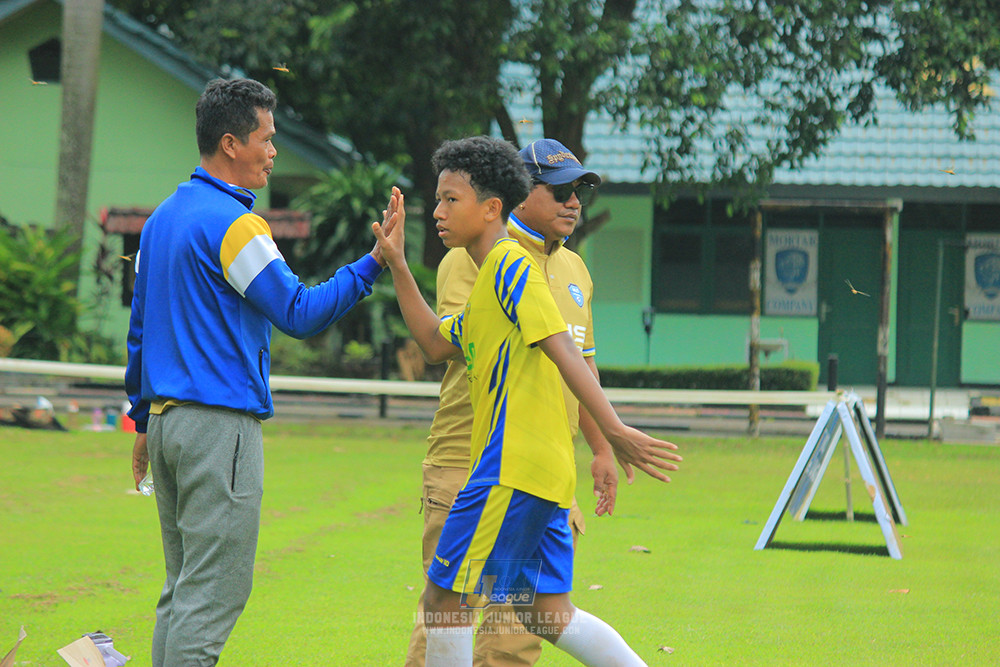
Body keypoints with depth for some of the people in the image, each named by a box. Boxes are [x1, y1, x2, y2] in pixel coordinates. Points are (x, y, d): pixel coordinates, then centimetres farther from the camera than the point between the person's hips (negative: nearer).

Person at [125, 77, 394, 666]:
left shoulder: (163, 218, 15)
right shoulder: (232, 223, -13)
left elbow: (140, 327, 20)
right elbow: (299, 313, -15)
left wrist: (144, 420, 26)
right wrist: (374, 264, -12)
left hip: (166, 419, 9)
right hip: (221, 424, -9)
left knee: (183, 589, 12)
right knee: (213, 594, -7)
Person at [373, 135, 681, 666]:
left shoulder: (511, 264, -9)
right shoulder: (492, 276, 21)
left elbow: (562, 350, -19)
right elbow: (435, 344, 28)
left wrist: (613, 432, -28)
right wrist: (397, 266, 21)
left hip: (513, 465, -10)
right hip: (539, 470, 10)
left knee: (445, 602, -3)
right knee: (544, 613, 10)